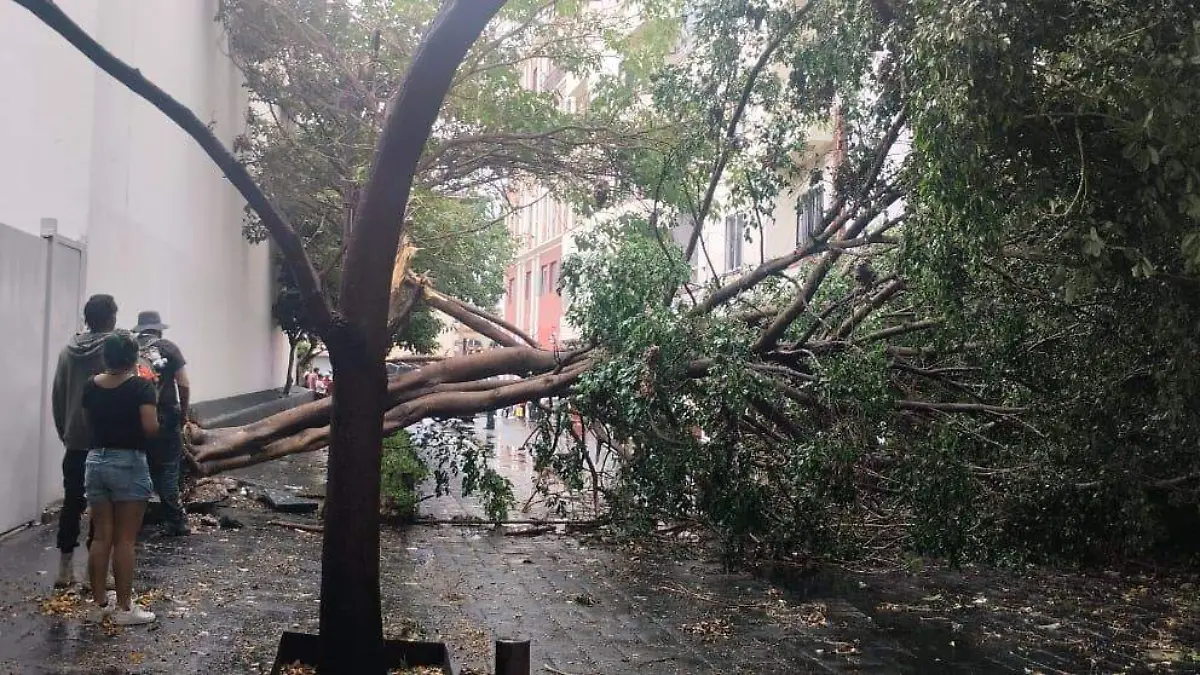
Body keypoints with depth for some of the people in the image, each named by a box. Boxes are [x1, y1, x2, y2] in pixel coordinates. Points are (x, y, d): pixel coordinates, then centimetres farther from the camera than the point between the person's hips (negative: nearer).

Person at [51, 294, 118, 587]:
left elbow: (57, 397, 8)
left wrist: (64, 433, 19)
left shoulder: (68, 351, 4)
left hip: (75, 443, 5)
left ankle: (65, 569, 15)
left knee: (72, 503, 11)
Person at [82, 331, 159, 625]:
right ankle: (124, 607, 6)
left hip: (95, 461, 5)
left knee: (101, 537, 11)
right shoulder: (141, 387, -12)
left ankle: (99, 603, 18)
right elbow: (150, 427, -19)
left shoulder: (91, 387, 5)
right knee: (124, 540, 0)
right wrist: (153, 404, 0)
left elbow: (89, 424, 10)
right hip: (129, 464, -5)